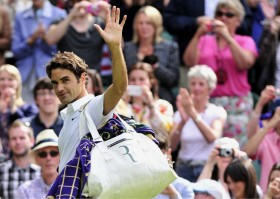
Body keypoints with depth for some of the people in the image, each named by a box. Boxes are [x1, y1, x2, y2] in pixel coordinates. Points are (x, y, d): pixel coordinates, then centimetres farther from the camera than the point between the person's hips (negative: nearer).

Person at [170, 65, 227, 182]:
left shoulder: (217, 112, 1)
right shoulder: (180, 113, 7)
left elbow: (212, 137, -19)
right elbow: (171, 146, -7)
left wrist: (193, 112, -28)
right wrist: (183, 121, -22)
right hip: (184, 168, 2)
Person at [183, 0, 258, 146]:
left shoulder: (245, 41, 12)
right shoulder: (205, 40, 17)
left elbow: (245, 63, -8)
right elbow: (189, 61, 2)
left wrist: (227, 37, -12)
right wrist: (198, 35, -9)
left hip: (236, 104, -2)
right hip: (207, 100, 2)